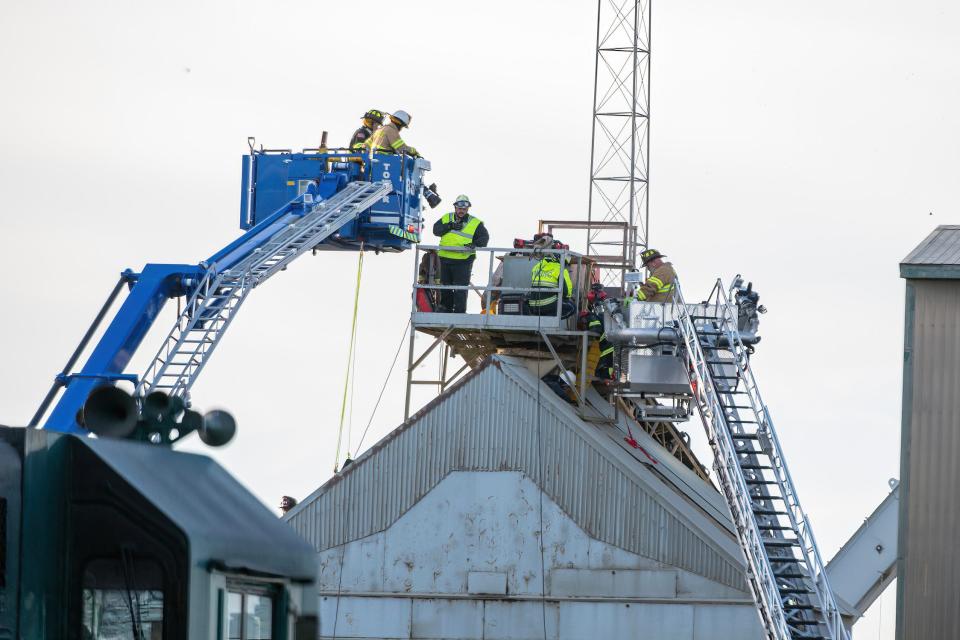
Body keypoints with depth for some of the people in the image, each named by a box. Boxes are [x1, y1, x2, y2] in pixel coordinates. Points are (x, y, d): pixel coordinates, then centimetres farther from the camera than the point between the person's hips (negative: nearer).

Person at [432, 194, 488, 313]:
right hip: (445, 259, 4)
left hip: (463, 260, -4)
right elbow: (436, 230, 0)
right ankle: (446, 308, 30)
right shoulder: (446, 219, 11)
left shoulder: (475, 223, 3)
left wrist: (475, 244, -23)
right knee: (445, 287, 14)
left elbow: (484, 238, -4)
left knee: (460, 289, -5)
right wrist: (450, 226, -14)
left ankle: (459, 312, -1)